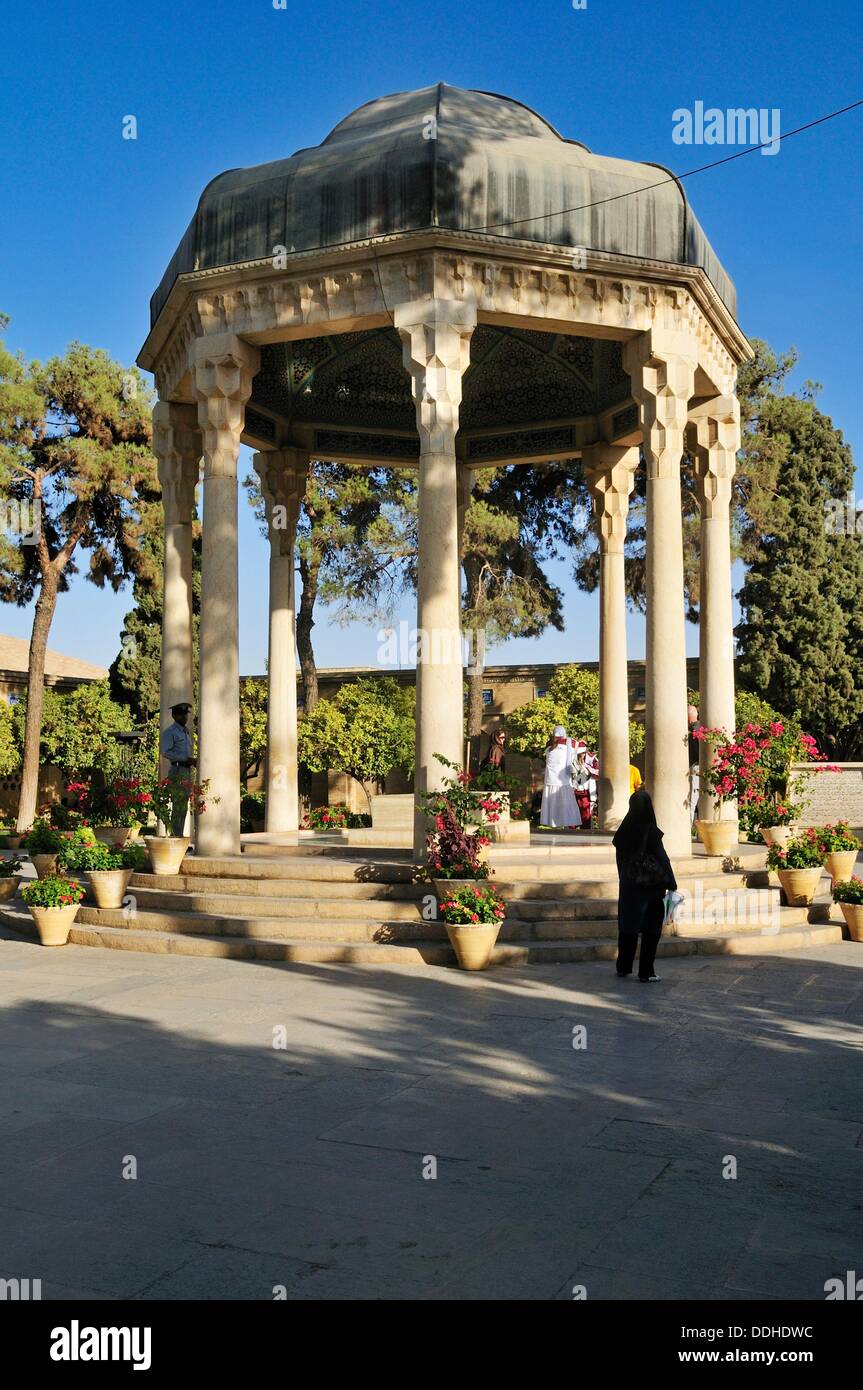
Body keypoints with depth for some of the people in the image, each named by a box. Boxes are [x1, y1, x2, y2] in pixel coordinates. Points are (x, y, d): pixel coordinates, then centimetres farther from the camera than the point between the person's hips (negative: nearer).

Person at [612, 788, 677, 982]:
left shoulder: (624, 830, -2)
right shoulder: (650, 831, -15)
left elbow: (620, 857, 5)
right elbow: (662, 857, -12)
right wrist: (671, 884, -5)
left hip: (628, 885, 5)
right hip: (650, 886, -5)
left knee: (628, 924, 15)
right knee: (651, 929, 4)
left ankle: (623, 967, 24)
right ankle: (646, 973, 5)